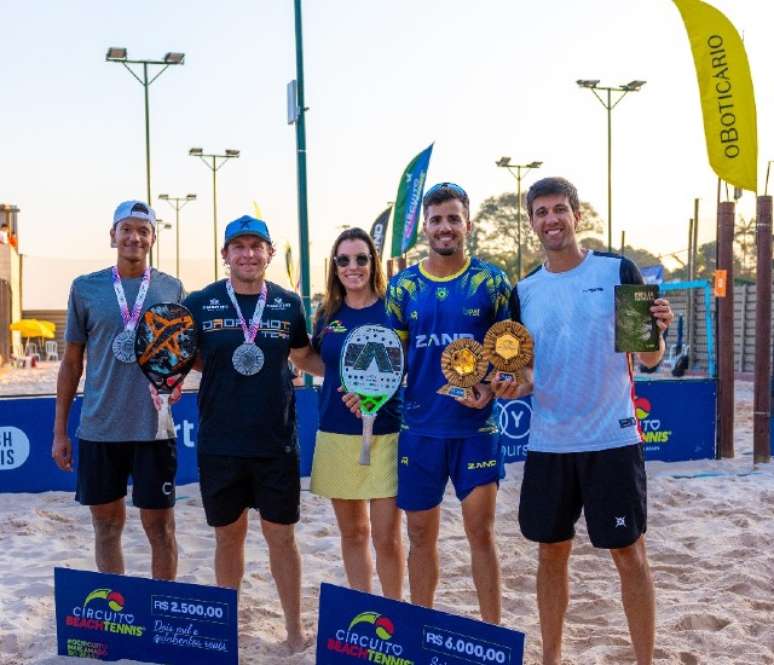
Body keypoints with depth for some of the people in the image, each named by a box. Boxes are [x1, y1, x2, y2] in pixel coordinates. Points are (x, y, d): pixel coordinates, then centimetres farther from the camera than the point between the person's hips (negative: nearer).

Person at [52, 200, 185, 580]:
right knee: (107, 524, 11)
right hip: (98, 429, 1)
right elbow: (71, 363, 9)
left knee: (159, 527, 5)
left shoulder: (171, 289, 4)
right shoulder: (85, 288, 5)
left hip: (153, 427, -1)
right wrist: (59, 430, 7)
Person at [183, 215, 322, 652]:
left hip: (277, 443, 0)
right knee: (229, 534, 14)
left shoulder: (288, 303, 2)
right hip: (219, 444, 0)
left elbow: (304, 357, 14)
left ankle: (295, 629, 21)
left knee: (281, 535, 8)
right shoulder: (200, 304, -2)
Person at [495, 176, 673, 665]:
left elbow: (649, 358, -3)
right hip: (548, 444, 4)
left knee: (630, 553, 3)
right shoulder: (525, 291, 7)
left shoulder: (618, 271, -4)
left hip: (613, 440, -4)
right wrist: (513, 386, -8)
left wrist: (657, 332, -24)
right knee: (552, 553, 12)